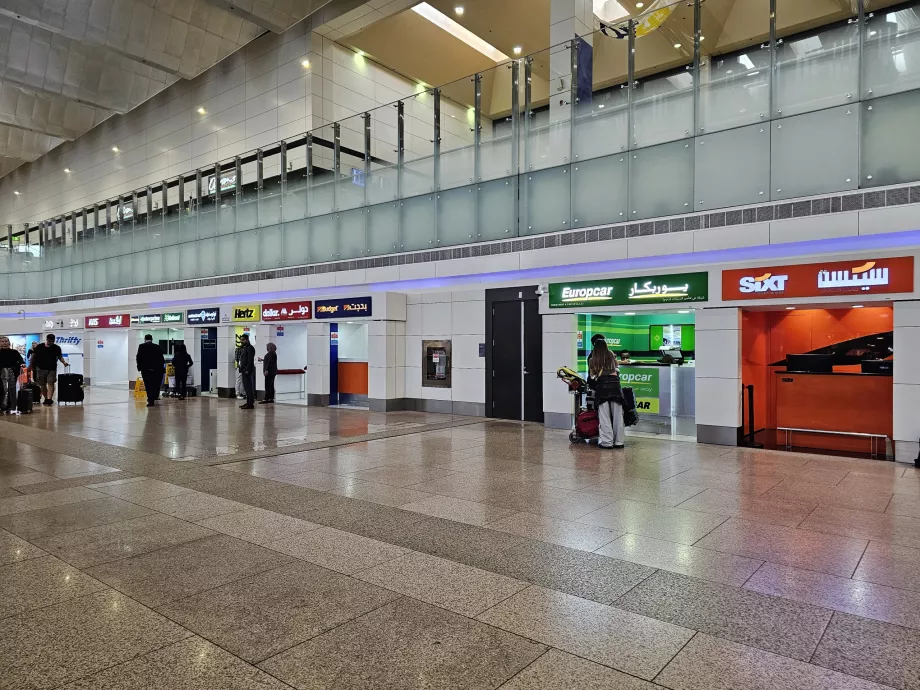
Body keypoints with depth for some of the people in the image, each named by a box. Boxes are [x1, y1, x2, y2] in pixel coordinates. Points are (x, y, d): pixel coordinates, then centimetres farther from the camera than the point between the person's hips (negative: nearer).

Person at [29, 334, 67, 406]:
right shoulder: (39, 347, 2)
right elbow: (34, 356, 10)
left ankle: (49, 399, -20)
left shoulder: (57, 348, 2)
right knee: (42, 384, 8)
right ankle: (46, 398, 21)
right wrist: (31, 365, 8)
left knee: (50, 383, -13)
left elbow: (60, 357, 8)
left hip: (52, 369, -2)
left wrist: (64, 362, -11)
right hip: (41, 369, 2)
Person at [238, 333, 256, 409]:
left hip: (248, 371, -10)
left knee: (249, 387, -9)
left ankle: (250, 404, -9)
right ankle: (248, 403, 16)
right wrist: (241, 370, 14)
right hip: (244, 371, 10)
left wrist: (247, 370, -22)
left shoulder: (250, 348, -11)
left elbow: (250, 360, -18)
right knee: (246, 387, 11)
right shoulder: (242, 348, 19)